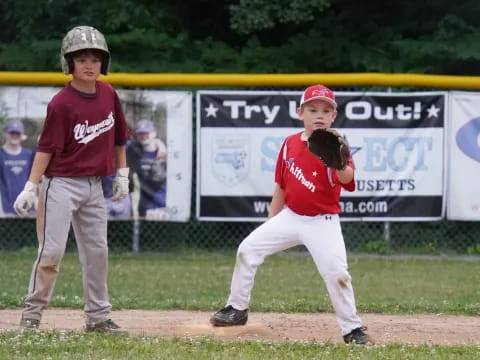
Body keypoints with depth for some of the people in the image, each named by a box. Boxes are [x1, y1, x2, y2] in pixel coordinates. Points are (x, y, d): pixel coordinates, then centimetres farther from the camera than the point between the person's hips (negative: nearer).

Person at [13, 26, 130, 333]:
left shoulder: (108, 94, 3)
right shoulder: (61, 104, -15)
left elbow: (119, 136, 15)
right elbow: (46, 147, -15)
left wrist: (122, 174, 14)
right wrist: (31, 188, -19)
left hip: (94, 186, 6)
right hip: (61, 184, -6)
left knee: (97, 252, 10)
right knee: (52, 251, -8)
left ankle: (98, 316, 18)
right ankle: (32, 313, 2)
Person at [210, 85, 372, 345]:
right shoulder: (290, 144, 2)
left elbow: (347, 179, -33)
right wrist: (270, 222, 15)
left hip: (322, 223, -5)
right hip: (290, 216, 5)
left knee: (336, 272, -19)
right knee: (248, 249, 3)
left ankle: (352, 328, -3)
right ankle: (237, 309, 18)